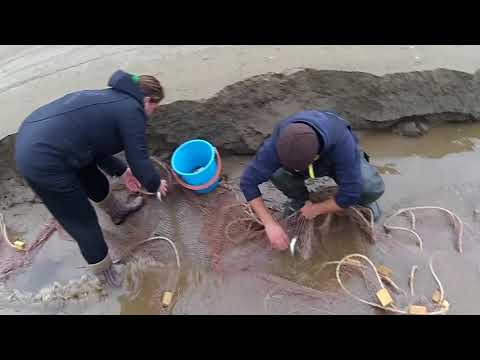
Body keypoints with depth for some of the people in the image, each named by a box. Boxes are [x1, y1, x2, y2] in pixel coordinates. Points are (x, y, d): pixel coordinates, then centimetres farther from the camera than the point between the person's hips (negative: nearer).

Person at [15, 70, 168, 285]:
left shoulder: (112, 98, 16)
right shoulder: (131, 110, -11)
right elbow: (139, 159, -10)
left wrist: (121, 171, 28)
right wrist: (155, 184, 10)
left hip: (32, 138, 10)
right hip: (43, 162, -10)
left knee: (94, 180, 28)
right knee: (82, 222, 8)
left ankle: (117, 211, 55)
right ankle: (102, 269, 30)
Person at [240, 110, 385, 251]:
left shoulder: (341, 142, -44)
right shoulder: (276, 144, -37)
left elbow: (350, 193, -36)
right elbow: (248, 182, -29)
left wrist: (316, 209, -22)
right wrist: (270, 224, -33)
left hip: (340, 158, -1)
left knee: (372, 188, -30)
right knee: (277, 173, -30)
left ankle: (361, 200, 7)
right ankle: (300, 199, 3)